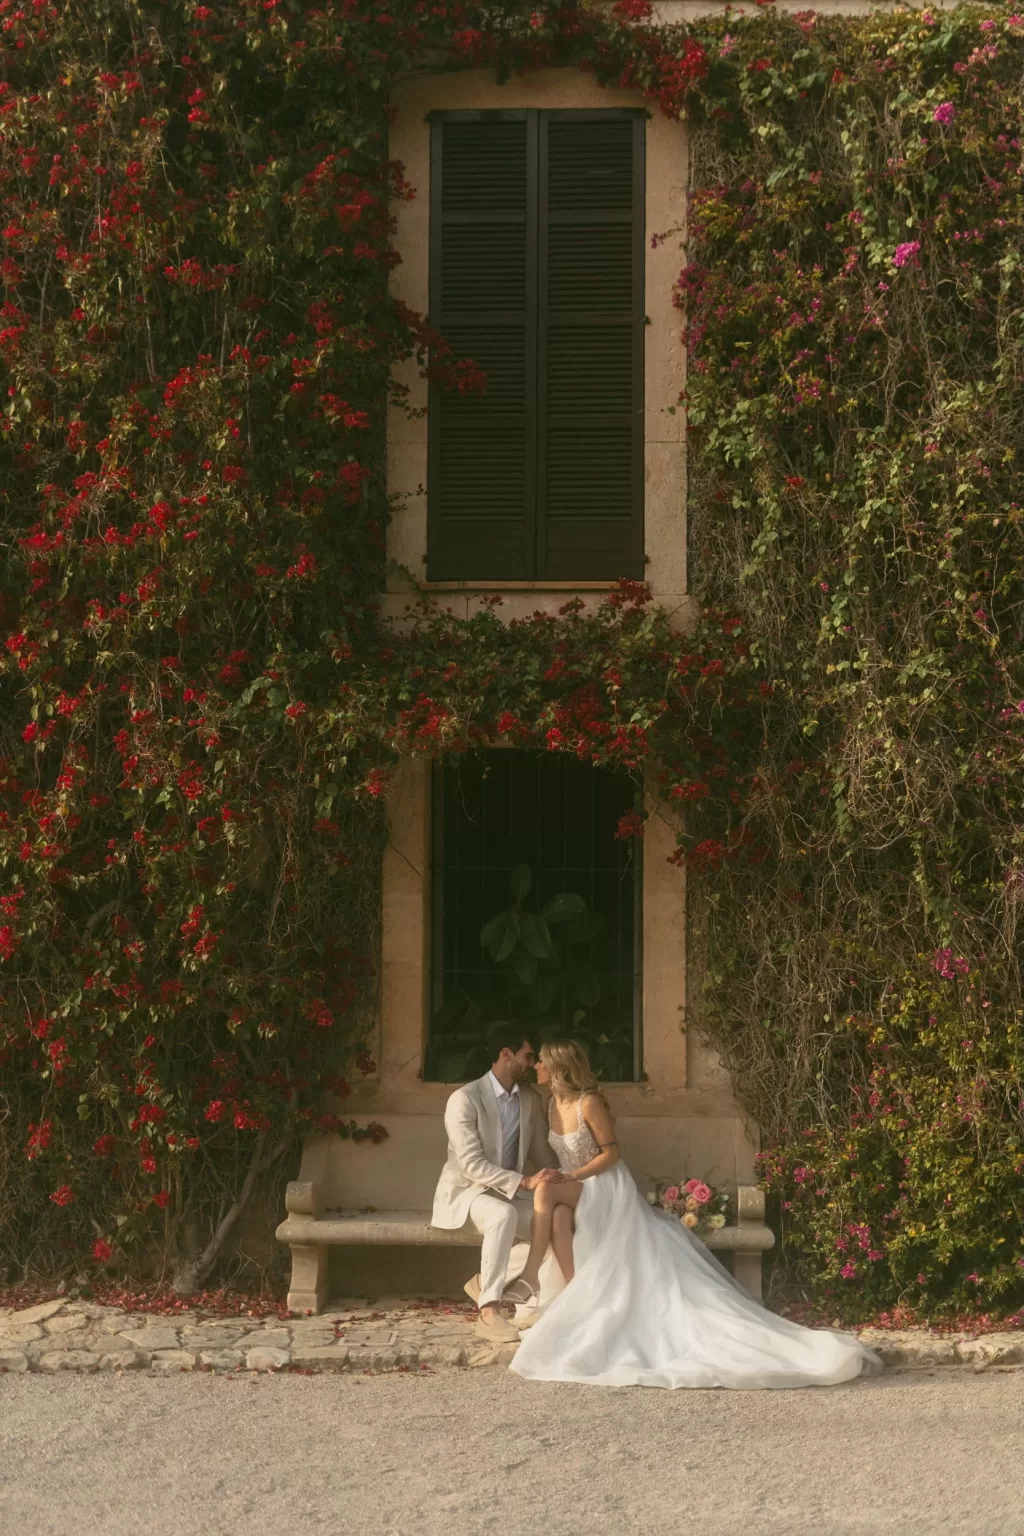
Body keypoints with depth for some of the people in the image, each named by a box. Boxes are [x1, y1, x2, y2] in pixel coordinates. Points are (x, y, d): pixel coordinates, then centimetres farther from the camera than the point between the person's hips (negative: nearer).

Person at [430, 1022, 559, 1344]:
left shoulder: (532, 1099, 4)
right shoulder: (464, 1099, -17)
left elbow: (542, 1152, 12)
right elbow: (472, 1165, -23)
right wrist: (524, 1182, -33)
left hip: (510, 1192, 6)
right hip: (466, 1191, -6)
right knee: (503, 1215, -38)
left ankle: (489, 1283, -5)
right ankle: (489, 1312, -36)